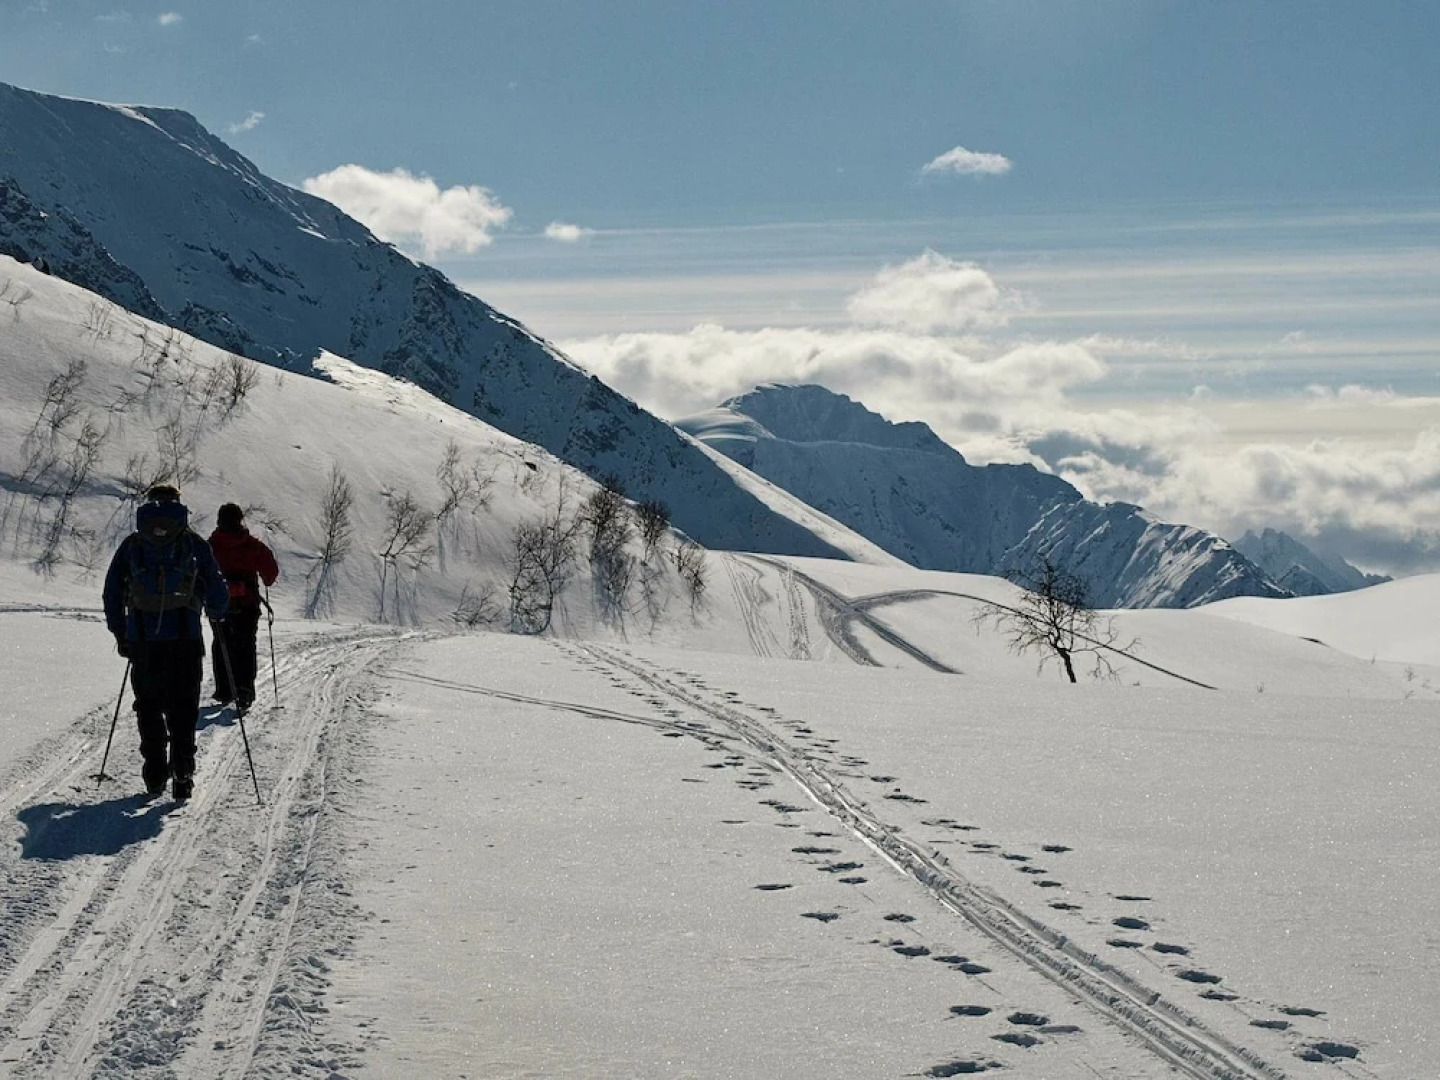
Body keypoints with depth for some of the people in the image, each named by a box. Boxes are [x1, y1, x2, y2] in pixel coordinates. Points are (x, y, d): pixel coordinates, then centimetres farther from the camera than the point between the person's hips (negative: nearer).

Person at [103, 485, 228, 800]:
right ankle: (182, 772, -7)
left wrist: (120, 633, 18)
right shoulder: (193, 542, 5)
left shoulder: (132, 544, 10)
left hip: (142, 640, 1)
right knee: (183, 709, 5)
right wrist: (215, 612, 24)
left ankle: (155, 775, 6)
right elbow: (217, 591, 3)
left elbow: (112, 592, 9)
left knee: (149, 707, 11)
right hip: (185, 638, -1)